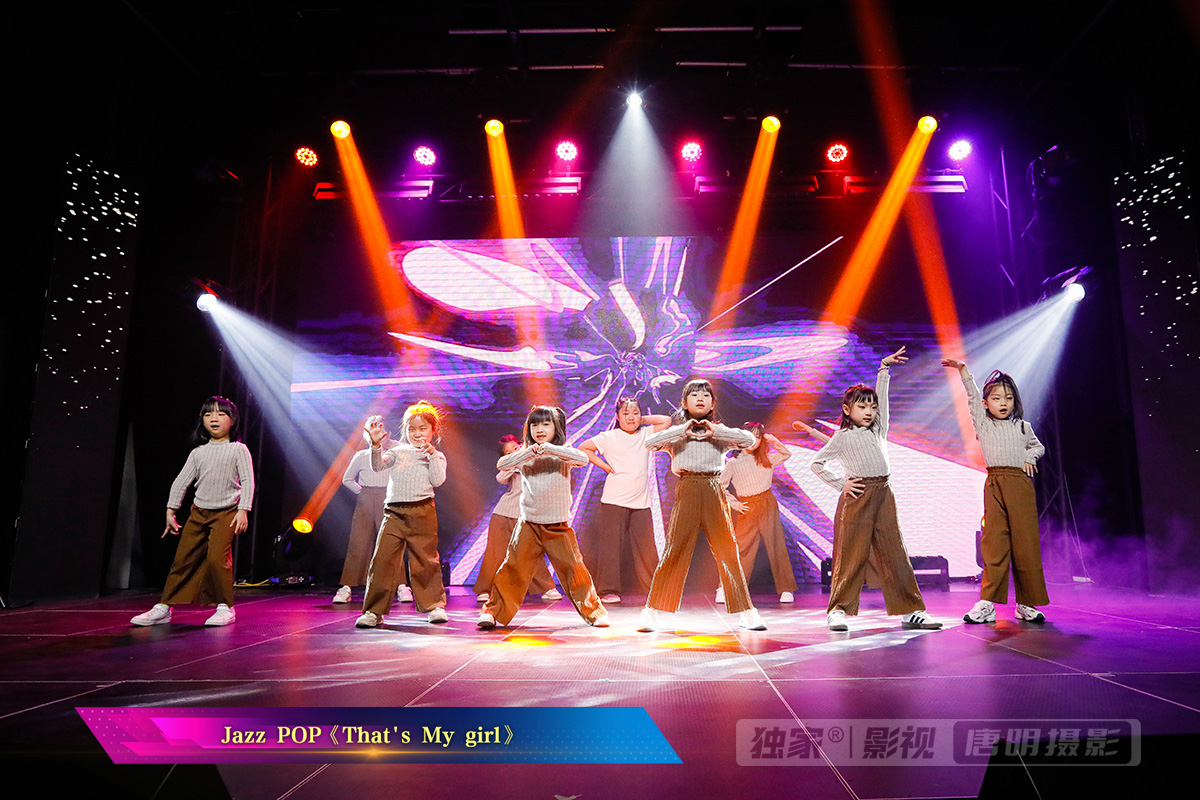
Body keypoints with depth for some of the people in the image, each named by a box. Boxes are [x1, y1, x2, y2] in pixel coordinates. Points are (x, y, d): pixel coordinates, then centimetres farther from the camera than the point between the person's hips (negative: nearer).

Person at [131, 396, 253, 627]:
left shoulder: (238, 450, -2)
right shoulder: (198, 453, 9)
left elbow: (247, 481, -7)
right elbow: (181, 482, 12)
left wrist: (243, 510, -15)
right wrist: (170, 511, 8)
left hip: (226, 513, -5)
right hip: (198, 512, 5)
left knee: (216, 557, -15)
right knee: (183, 558, 5)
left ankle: (225, 607, -2)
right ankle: (164, 607, 14)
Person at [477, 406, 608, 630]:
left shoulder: (562, 454, 0)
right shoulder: (525, 455, 5)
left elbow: (583, 458, -20)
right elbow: (502, 464, -10)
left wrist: (548, 448, -26)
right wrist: (529, 452, -23)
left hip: (558, 525, -1)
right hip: (528, 524, 1)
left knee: (573, 568, 1)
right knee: (513, 568, -1)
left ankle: (594, 611, 17)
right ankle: (493, 611, 12)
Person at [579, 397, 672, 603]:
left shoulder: (645, 434, 11)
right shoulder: (609, 437, 2)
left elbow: (666, 420, 12)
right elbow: (583, 449, 6)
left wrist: (642, 421, 9)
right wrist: (605, 466, -1)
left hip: (641, 502, 3)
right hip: (614, 501, -3)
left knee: (646, 546, 2)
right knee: (612, 544, -3)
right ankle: (608, 590, 5)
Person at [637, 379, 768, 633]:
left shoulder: (720, 433, 13)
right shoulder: (677, 433, 9)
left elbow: (749, 439, -3)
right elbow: (650, 443, -8)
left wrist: (715, 431, -8)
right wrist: (683, 430, -11)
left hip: (714, 493, 1)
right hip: (686, 493, -1)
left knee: (728, 552, 2)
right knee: (673, 552, -4)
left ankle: (745, 612, 12)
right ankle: (651, 612, 4)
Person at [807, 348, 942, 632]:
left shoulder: (878, 429, 16)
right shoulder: (842, 437, 2)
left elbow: (881, 396, 17)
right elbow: (816, 463, 3)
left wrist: (884, 368, 13)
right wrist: (840, 484, -2)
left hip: (884, 495, 5)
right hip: (857, 496, -5)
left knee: (894, 553, 4)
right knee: (852, 554, -3)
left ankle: (911, 610, 7)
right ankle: (838, 610, 5)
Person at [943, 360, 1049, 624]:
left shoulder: (1023, 427, 15)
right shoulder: (983, 423, 12)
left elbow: (1038, 446, 29)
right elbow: (972, 397, 7)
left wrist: (1029, 458, 8)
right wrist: (963, 370, 0)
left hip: (1020, 482, 1)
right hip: (994, 484, -1)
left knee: (1025, 541, -1)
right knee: (994, 541, -4)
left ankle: (1027, 604, 9)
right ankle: (987, 603, -3)